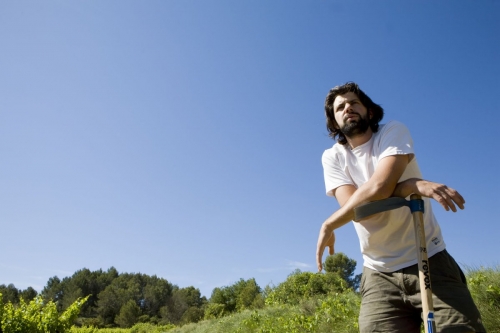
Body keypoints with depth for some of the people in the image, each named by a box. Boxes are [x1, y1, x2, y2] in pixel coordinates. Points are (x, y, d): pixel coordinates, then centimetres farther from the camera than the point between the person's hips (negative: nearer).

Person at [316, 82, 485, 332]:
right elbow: (352, 206, -14)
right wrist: (412, 185, -24)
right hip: (380, 275, 2)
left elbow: (379, 187, -22)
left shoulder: (393, 132, -4)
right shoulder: (333, 157, 3)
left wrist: (329, 225, -15)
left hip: (430, 262, -1)